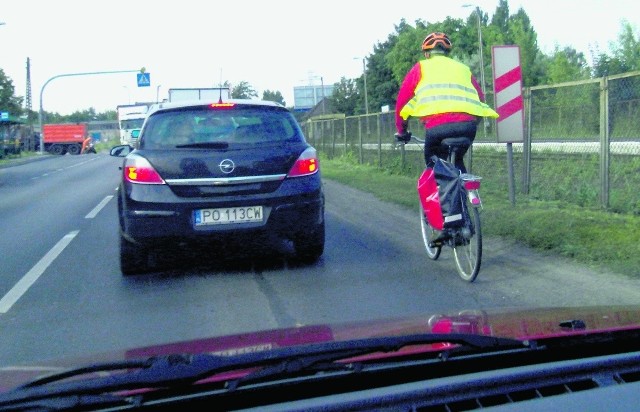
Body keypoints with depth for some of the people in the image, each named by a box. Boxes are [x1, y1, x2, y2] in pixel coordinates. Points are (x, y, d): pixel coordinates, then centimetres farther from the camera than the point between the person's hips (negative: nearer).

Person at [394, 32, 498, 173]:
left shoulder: (421, 67, 20)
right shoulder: (463, 68, 28)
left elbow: (402, 100, 19)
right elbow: (480, 98, 25)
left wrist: (401, 130, 30)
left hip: (438, 125, -3)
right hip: (468, 124, 3)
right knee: (457, 162, 26)